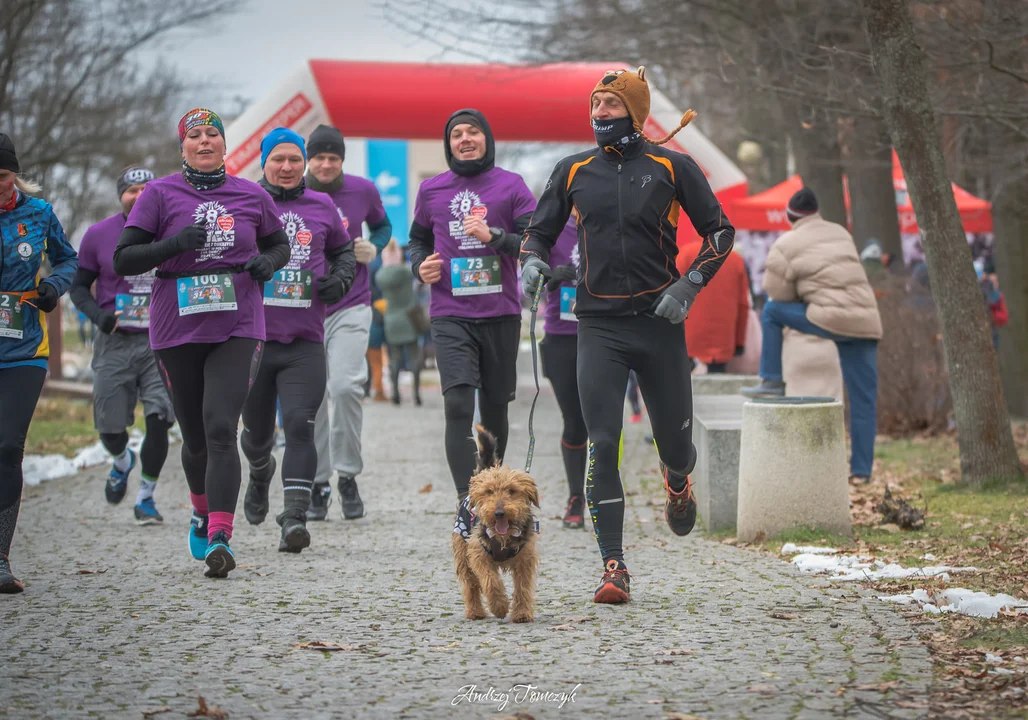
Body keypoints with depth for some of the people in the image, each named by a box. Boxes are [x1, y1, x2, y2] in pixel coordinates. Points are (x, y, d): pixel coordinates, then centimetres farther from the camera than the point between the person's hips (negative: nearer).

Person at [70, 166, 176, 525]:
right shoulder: (98, 236, 1)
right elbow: (78, 286, 9)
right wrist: (97, 315, -9)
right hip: (115, 343, 1)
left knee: (159, 420, -12)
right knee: (109, 428, 6)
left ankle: (146, 498, 5)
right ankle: (122, 461, 42)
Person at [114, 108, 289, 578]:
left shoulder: (252, 196, 6)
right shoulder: (160, 194, 0)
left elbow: (279, 244, 22)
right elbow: (123, 260, -3)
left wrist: (268, 261, -2)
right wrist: (175, 243, -18)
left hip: (239, 328, 0)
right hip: (177, 330, 0)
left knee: (221, 429, -16)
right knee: (195, 437, 10)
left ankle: (220, 537, -20)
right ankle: (202, 513, 39)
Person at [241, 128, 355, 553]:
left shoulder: (322, 207, 9)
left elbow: (343, 249, 26)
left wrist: (342, 277, 7)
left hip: (304, 342, 0)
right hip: (253, 338, 0)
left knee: (299, 426, -15)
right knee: (257, 432, 13)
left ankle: (295, 517, -18)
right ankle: (260, 473, 48)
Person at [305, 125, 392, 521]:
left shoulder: (363, 191, 1)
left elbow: (382, 226, 18)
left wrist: (374, 247, -2)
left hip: (351, 308, -1)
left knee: (346, 386, -17)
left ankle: (348, 476, -1)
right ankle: (318, 485, 13)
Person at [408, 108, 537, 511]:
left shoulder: (511, 186, 2)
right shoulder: (431, 190, 9)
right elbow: (418, 239, 23)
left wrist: (493, 235, -17)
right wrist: (419, 266, 2)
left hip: (501, 313, 0)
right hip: (450, 315, 0)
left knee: (495, 406, 9)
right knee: (458, 406, -15)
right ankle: (466, 500, -17)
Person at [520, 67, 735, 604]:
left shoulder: (671, 166, 1)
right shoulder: (574, 171, 8)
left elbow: (719, 231, 6)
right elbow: (540, 231, 17)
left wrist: (689, 284, -8)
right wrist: (534, 261, -5)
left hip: (659, 321, -1)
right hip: (599, 324, 1)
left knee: (674, 437, 7)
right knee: (602, 443, -10)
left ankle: (677, 482, 46)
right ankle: (613, 568, -7)